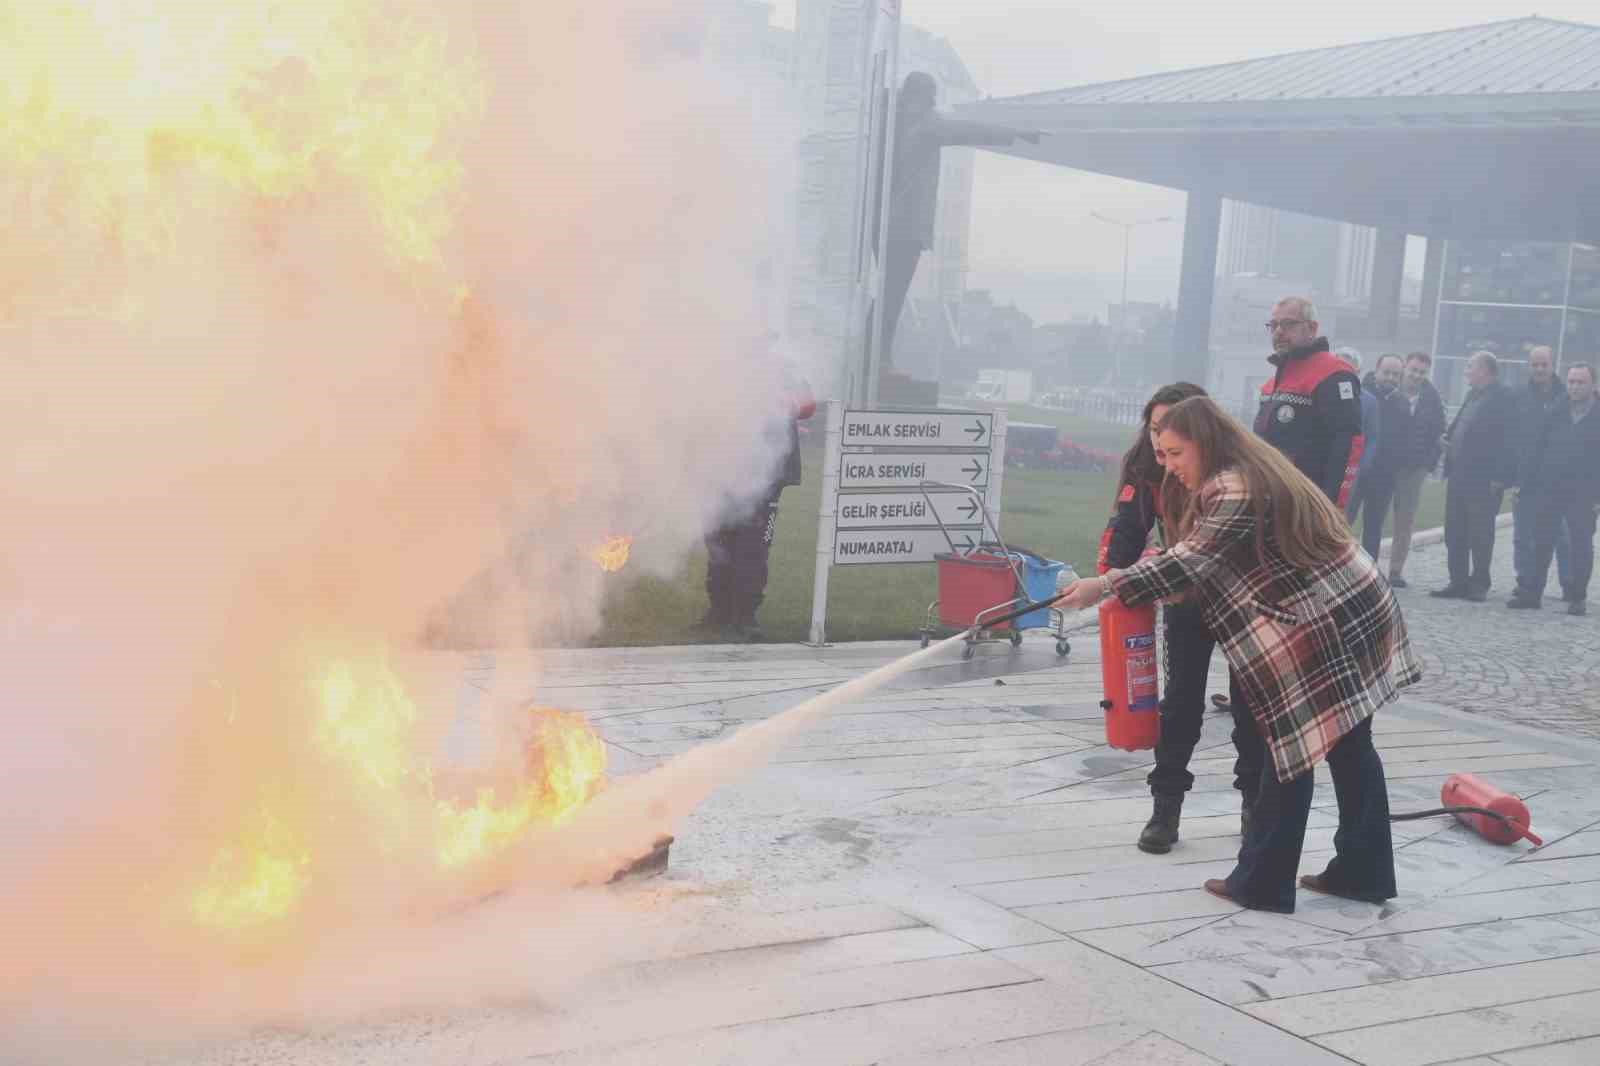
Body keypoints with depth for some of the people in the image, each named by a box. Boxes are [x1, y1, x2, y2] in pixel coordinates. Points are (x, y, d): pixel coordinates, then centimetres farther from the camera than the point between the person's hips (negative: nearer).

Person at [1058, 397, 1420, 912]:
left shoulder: (1234, 490, -19)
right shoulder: (1251, 470, 13)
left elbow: (1188, 563, -23)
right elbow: (1201, 563, 17)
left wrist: (1106, 586, -22)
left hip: (1323, 631, -10)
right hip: (1354, 614, 10)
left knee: (1290, 751, -1)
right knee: (1349, 746, 16)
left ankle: (1262, 884, 8)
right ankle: (1364, 871, 26)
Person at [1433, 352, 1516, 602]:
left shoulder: (1502, 398, -11)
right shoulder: (1473, 395, 15)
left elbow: (1506, 438, -15)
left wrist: (1499, 478, -18)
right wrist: (1448, 438, 4)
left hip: (1483, 480, -8)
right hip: (1459, 476, 9)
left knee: (1480, 534, 0)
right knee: (1454, 533, 10)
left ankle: (1479, 585, 7)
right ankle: (1458, 582, 17)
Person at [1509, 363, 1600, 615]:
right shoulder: (1555, 416, 9)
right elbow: (1536, 453, 9)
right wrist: (1528, 487, 3)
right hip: (1548, 491, 3)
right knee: (1541, 544, 6)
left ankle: (1577, 597, 11)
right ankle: (1531, 592, 12)